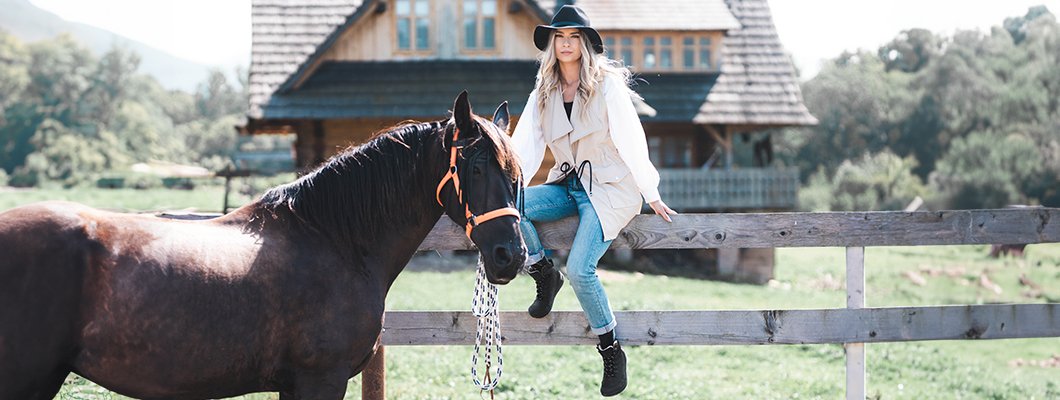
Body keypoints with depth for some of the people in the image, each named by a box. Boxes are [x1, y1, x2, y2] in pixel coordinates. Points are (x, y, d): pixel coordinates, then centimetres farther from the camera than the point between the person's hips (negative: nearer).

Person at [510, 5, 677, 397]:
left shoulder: (607, 85, -7)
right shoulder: (543, 95, 8)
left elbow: (630, 140, -9)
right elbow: (525, 146, 0)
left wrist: (651, 195, -12)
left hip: (609, 188, -5)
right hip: (568, 185, 5)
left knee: (579, 269, -23)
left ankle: (612, 353, -5)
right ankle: (544, 274, -1)